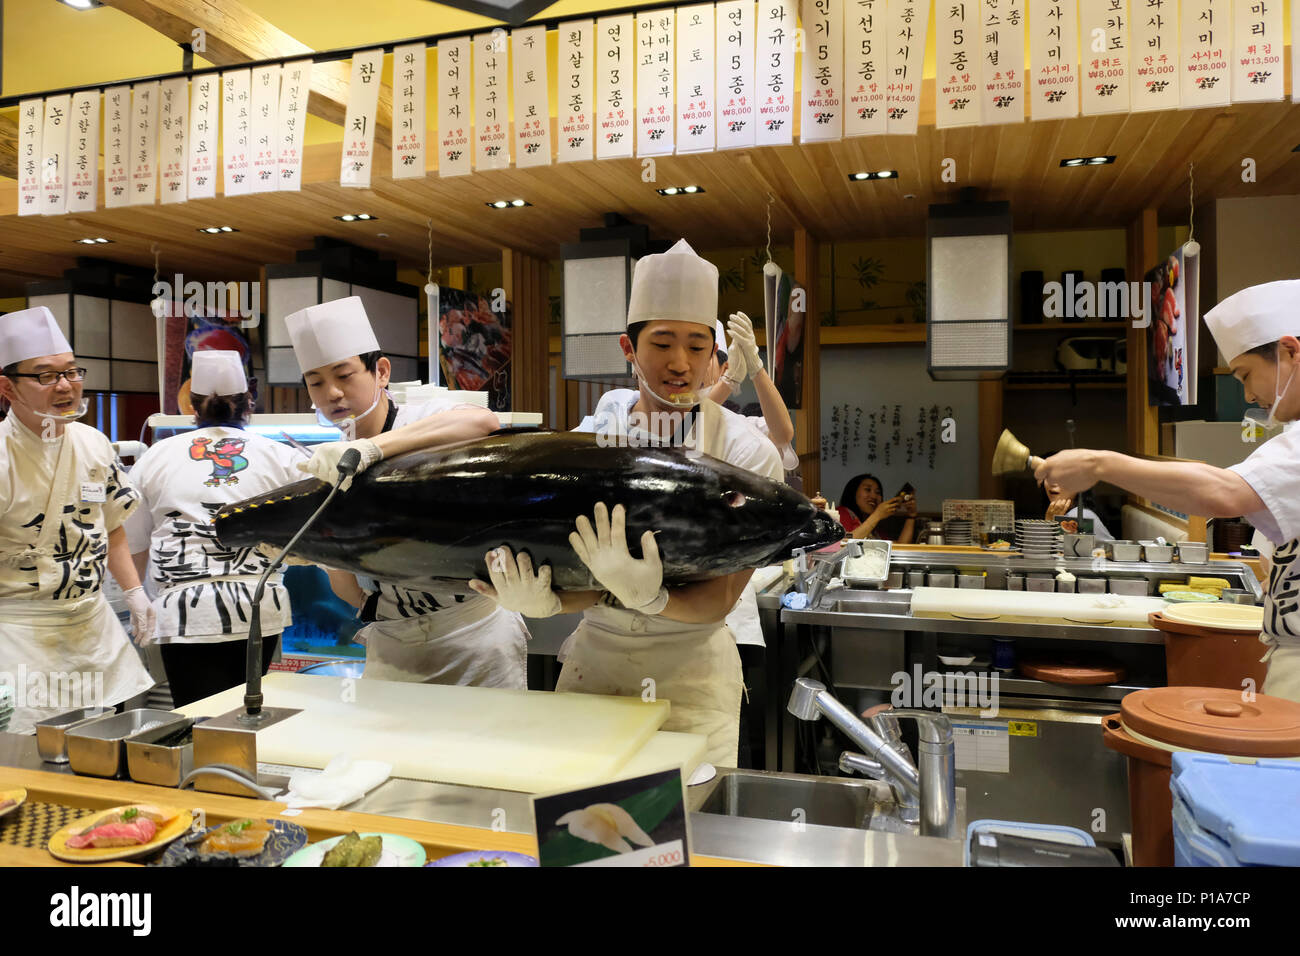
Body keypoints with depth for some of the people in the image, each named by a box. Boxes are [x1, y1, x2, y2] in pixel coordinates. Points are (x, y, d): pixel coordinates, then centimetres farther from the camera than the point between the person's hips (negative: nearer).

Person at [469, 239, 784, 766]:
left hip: (689, 668, -2)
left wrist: (647, 597, -34)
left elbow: (719, 599, -15)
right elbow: (590, 581, -7)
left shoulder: (747, 454, -11)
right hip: (593, 657, 2)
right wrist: (545, 600, -28)